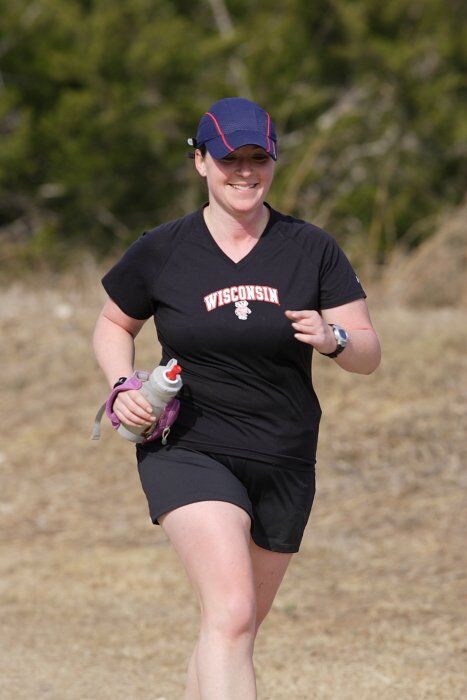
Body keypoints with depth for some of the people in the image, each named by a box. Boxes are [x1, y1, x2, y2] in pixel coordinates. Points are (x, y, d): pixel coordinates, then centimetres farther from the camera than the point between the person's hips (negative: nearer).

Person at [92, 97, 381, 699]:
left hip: (284, 465, 3)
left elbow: (368, 356, 2)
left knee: (240, 625, 13)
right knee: (231, 611, -24)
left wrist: (334, 339, -20)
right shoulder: (161, 251, -1)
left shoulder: (312, 249, 2)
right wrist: (123, 388, -4)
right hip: (188, 451, -3)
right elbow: (114, 325, 16)